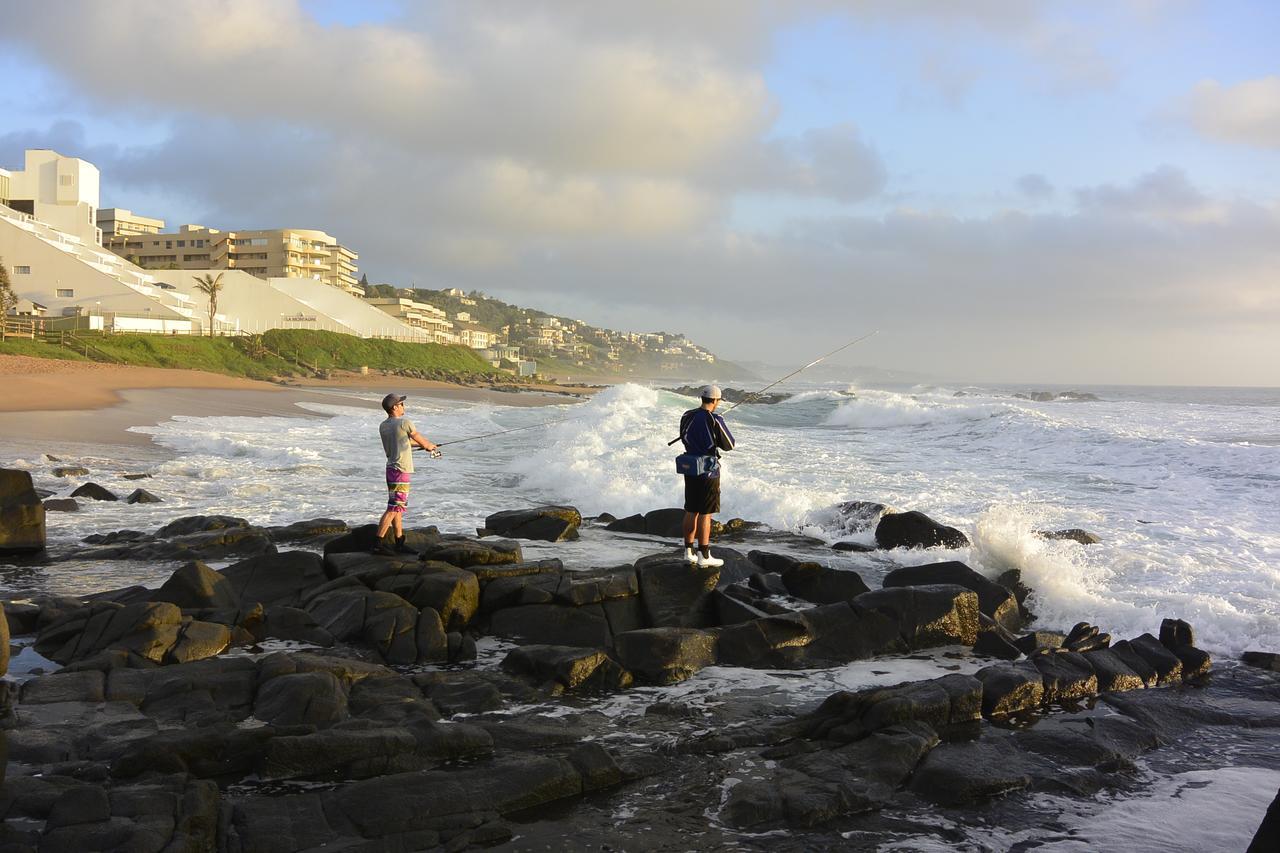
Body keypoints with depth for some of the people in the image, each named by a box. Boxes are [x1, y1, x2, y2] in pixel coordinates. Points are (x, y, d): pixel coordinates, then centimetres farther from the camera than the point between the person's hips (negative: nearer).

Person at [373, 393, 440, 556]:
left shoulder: (383, 426, 11)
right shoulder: (404, 422, -11)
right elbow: (420, 440, 3)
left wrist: (424, 445, 32)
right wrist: (431, 447, 24)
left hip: (391, 468, 9)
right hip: (400, 471, -8)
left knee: (399, 507, 14)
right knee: (393, 509, -9)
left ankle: (400, 543, 17)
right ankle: (378, 543, -11)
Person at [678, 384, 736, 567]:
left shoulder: (687, 417, 1)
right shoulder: (715, 420, -18)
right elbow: (729, 445, -8)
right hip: (708, 471, -6)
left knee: (691, 511, 15)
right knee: (705, 514, -2)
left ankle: (689, 552, 21)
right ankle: (703, 556, 1)